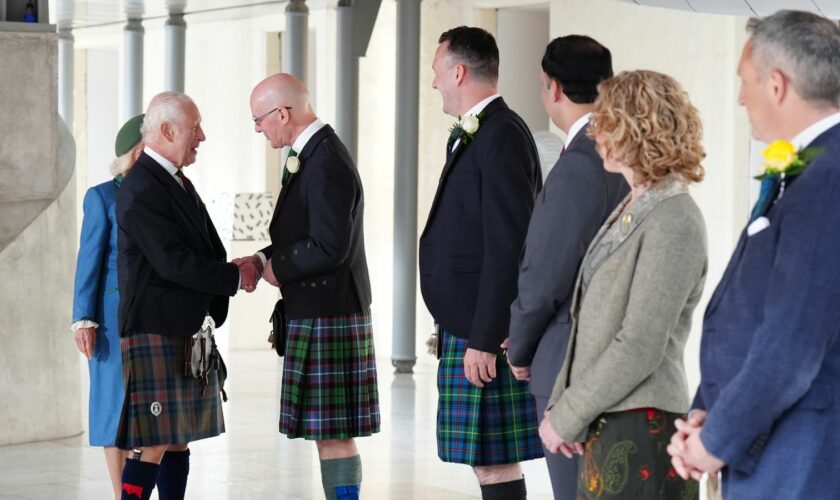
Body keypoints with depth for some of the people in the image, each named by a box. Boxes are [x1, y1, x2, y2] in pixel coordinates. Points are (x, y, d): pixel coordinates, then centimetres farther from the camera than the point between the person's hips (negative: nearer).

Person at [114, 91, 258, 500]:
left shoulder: (179, 183, 16)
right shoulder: (141, 190, -16)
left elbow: (203, 251, 21)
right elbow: (173, 263, -21)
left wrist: (236, 269, 2)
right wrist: (236, 278, -13)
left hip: (188, 329, 10)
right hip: (156, 332, -10)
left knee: (180, 438, 10)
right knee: (154, 444, -10)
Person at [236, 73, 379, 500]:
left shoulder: (326, 164, -18)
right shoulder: (315, 155, 14)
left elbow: (330, 247, -24)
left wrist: (275, 266, -10)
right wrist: (262, 259, 6)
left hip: (326, 319, -10)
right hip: (318, 314, 10)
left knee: (333, 434, -6)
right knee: (331, 434, 12)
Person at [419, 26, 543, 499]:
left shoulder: (502, 136, -15)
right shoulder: (473, 135, 16)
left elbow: (508, 247, -20)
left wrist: (483, 341, -21)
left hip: (487, 334, -10)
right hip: (468, 326, 10)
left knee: (495, 461, -6)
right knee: (487, 460, 13)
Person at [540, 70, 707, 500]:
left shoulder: (673, 222, -14)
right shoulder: (630, 210, 14)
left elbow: (639, 349, -19)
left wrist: (565, 417, -13)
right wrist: (559, 406, 7)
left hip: (640, 431, -8)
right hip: (605, 425, 8)